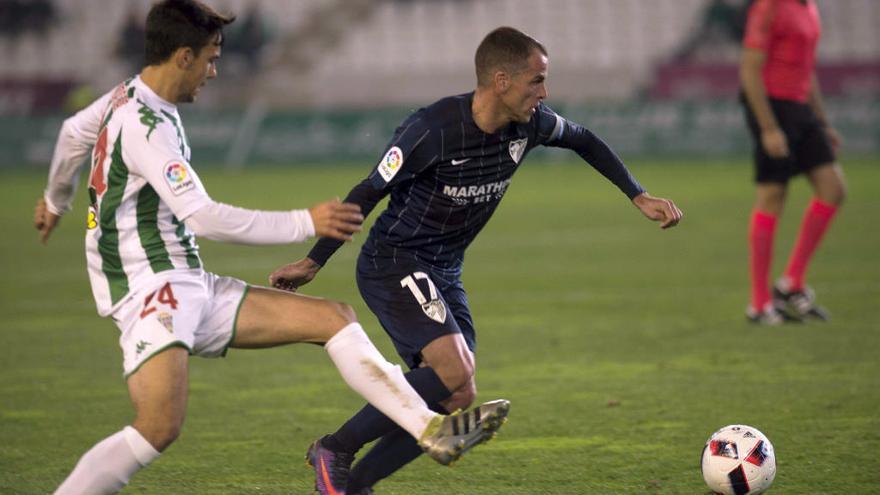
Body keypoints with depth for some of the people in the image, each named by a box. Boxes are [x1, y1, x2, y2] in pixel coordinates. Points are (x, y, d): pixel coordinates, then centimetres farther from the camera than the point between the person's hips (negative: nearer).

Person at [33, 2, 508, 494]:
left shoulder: (130, 98, 12)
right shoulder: (144, 125, -18)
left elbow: (73, 134, 32)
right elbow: (201, 217, -23)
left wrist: (56, 200, 53)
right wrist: (306, 223, -16)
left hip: (193, 288, 10)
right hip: (150, 291, -10)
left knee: (333, 317, 3)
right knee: (161, 426, -28)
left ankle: (432, 429, -3)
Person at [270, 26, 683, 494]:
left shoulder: (529, 124, -6)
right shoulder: (434, 130, -25)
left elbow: (584, 141, 16)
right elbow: (368, 193, -15)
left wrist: (639, 197, 12)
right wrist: (313, 262, -10)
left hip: (444, 275, 8)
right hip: (393, 265, -8)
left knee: (455, 400, 1)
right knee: (454, 375, -26)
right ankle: (335, 450, -13)